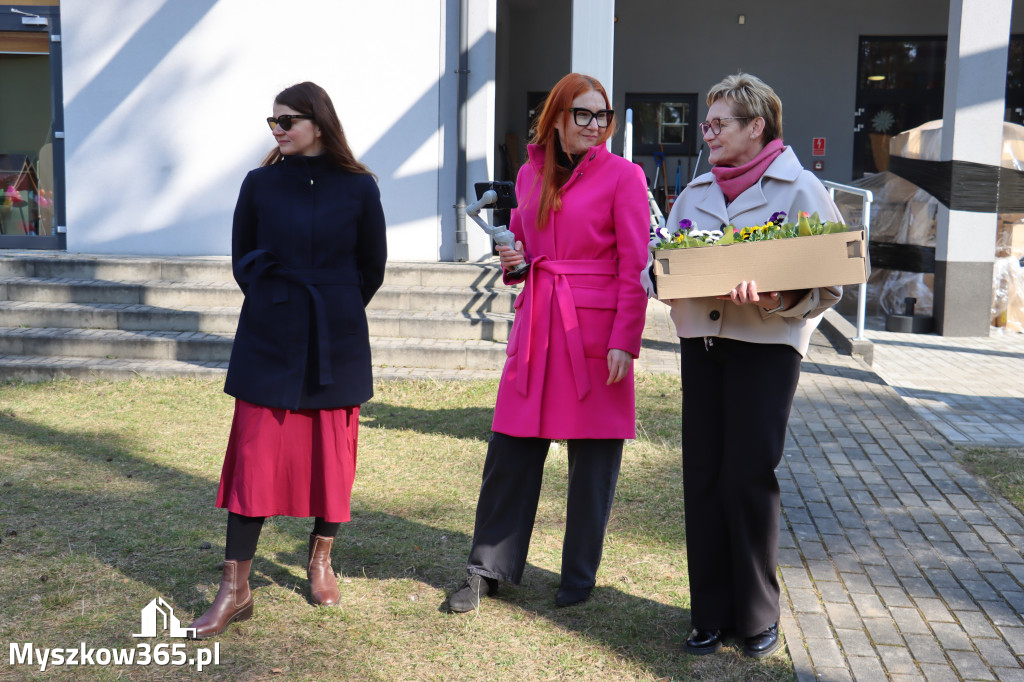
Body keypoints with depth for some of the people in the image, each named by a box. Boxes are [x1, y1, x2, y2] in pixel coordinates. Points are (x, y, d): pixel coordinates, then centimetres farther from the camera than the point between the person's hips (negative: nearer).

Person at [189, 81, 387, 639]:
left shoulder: (358, 188, -2)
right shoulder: (260, 184, 1)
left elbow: (372, 265, 8)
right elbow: (242, 260, 10)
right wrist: (279, 306, 11)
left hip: (336, 341, 0)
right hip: (269, 338, 0)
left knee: (333, 452, 8)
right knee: (255, 453, -3)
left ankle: (320, 558, 30)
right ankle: (235, 589, 4)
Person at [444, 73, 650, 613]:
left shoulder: (622, 176, -3)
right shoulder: (530, 174, 11)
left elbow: (635, 266, -6)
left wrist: (624, 341, -13)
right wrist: (513, 257, 2)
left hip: (595, 327, -4)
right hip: (536, 323, 4)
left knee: (592, 455, 4)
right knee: (511, 449, 6)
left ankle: (579, 576, 21)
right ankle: (488, 570, 19)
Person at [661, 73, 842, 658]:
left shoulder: (800, 188, 0)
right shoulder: (696, 191, 17)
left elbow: (830, 281, -4)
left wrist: (775, 300, -23)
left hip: (768, 343, -5)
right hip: (701, 341, 5)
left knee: (750, 478, -4)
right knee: (703, 477, 4)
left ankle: (758, 616, 14)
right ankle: (711, 614, 16)